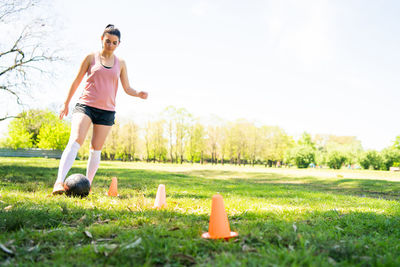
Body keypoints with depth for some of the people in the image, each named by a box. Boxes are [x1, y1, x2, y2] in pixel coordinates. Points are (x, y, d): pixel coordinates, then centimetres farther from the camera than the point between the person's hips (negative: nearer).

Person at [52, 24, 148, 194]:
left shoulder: (120, 63, 11)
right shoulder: (91, 57, 6)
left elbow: (127, 88, 12)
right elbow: (77, 81, 10)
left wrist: (138, 94, -10)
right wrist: (66, 103, 11)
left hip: (107, 111, 3)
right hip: (85, 105, -2)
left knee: (96, 149, 6)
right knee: (75, 141, -20)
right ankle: (59, 182, -29)